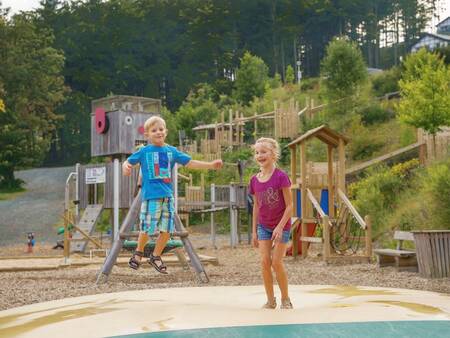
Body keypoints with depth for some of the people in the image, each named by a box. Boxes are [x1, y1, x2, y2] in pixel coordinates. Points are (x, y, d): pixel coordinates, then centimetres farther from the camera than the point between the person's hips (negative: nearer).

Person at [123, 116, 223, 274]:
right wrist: (126, 167, -18)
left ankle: (156, 256, 23)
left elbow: (190, 162, 10)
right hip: (151, 195, -4)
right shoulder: (144, 151, 2)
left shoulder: (171, 151, 10)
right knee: (147, 227, -4)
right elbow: (128, 162, 6)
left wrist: (211, 165, 3)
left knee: (166, 229, 4)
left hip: (167, 195, 4)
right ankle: (138, 253, 22)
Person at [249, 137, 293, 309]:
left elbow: (289, 205, -14)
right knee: (264, 261, -2)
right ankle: (270, 300, 10)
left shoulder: (281, 176, -16)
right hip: (263, 226, 4)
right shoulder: (254, 180, 0)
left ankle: (285, 299, 13)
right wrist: (254, 231, 8)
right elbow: (256, 207, 8)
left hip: (281, 226, -4)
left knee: (276, 262, -5)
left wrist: (280, 227, -20)